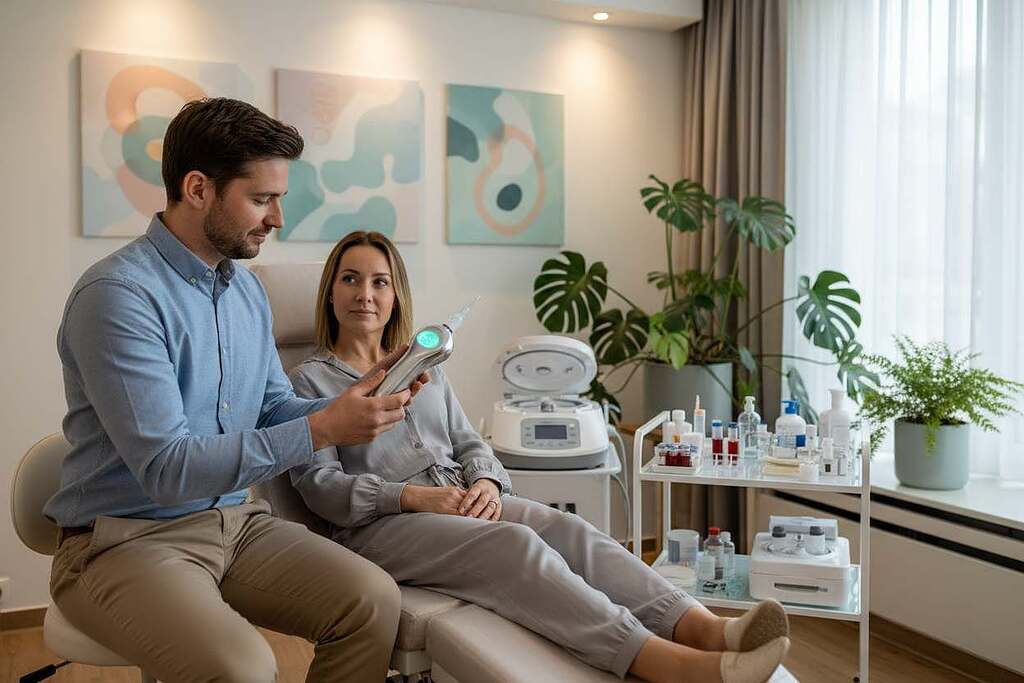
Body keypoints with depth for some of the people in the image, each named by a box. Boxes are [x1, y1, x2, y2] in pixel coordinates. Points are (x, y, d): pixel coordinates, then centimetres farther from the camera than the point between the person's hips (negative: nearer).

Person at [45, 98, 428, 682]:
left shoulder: (248, 289, 6)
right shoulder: (118, 294, -18)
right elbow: (167, 469, -24)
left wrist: (358, 400, -7)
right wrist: (323, 429, -26)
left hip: (235, 522, 7)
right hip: (127, 538, -6)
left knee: (374, 600, -14)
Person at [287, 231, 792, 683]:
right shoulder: (309, 379, 6)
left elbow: (468, 443, 17)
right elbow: (319, 484, -5)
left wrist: (485, 483, -7)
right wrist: (414, 496, -17)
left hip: (460, 502, 6)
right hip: (379, 525, -5)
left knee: (566, 528, -23)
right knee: (516, 543, -32)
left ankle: (706, 629, -41)